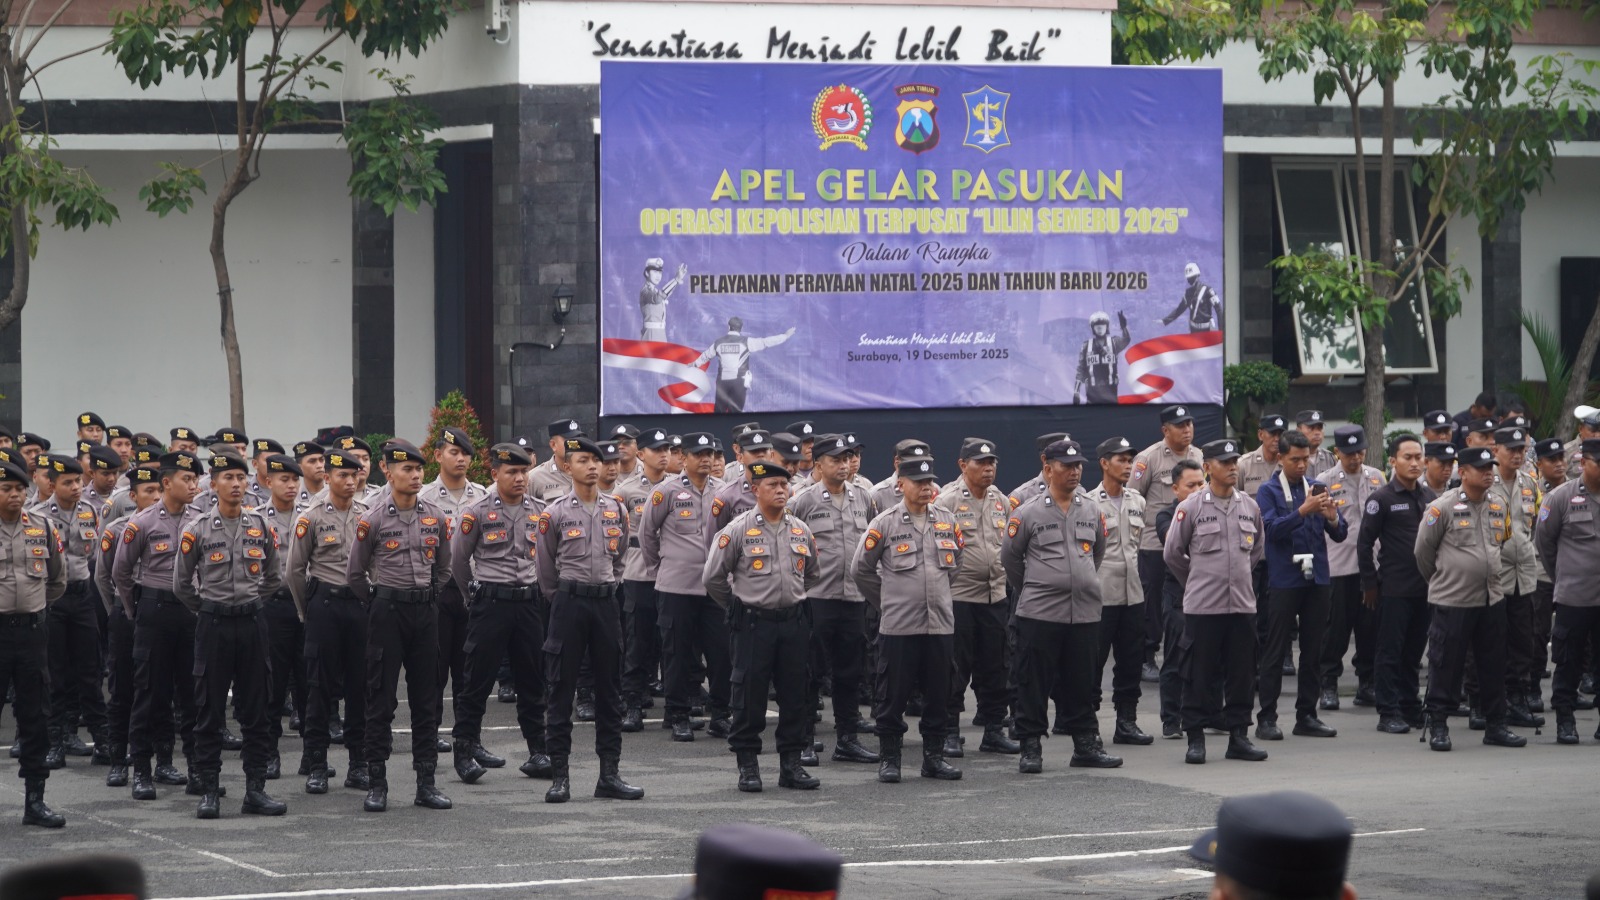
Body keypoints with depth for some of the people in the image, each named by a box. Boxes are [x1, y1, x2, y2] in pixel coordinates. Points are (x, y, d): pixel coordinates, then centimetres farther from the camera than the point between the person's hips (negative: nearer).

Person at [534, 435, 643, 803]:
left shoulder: (617, 511, 8)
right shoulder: (555, 513, -4)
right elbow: (546, 567, 7)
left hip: (606, 601, 4)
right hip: (569, 602, -4)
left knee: (610, 690, 6)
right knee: (561, 689, -2)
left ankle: (609, 773, 12)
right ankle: (559, 776, 2)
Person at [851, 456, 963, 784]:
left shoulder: (945, 522, 9)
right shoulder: (885, 523, -4)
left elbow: (956, 565, 24)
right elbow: (860, 569, 2)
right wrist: (887, 601, 7)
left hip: (940, 623, 4)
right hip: (898, 626, -4)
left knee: (938, 696, 7)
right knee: (893, 696, 0)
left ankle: (934, 756, 16)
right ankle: (889, 759, 8)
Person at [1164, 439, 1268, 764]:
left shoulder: (1250, 507, 9)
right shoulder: (1192, 508, -5)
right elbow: (1172, 553, 3)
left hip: (1242, 604, 4)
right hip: (1202, 605, -4)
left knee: (1241, 674, 6)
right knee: (1199, 675, -1)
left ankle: (1239, 735, 13)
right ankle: (1196, 739, 5)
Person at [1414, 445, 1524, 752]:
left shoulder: (1499, 507, 8)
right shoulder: (1443, 507, -10)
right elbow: (1423, 549, -1)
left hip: (1491, 598, 6)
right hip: (1452, 601, -5)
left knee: (1493, 665, 9)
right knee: (1445, 665, -1)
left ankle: (1496, 726, 18)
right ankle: (1438, 726, 7)